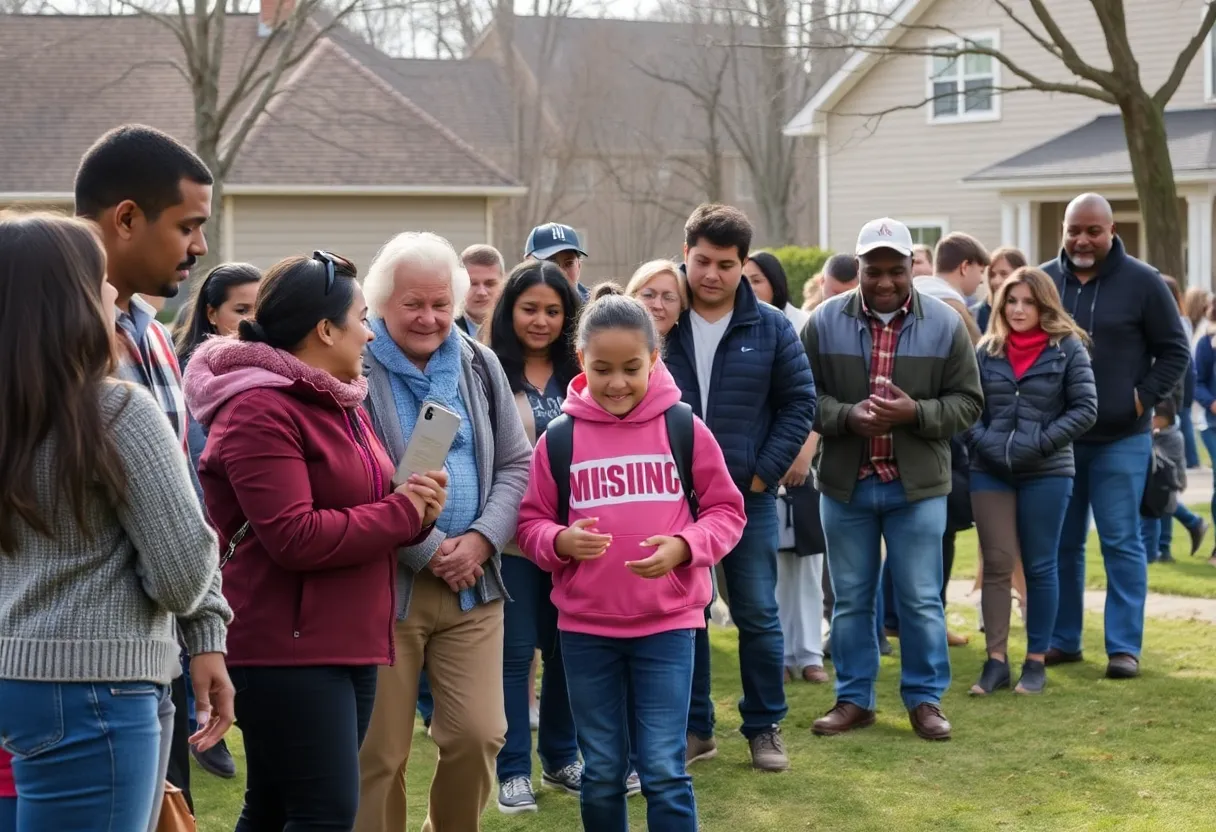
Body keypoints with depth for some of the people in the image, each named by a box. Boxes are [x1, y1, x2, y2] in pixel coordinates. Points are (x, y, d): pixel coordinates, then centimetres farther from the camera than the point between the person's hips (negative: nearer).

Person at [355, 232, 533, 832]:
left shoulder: (479, 366, 10)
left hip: (472, 585, 5)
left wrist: (481, 540, -5)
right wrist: (428, 550, -14)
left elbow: (515, 464, 12)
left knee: (478, 734, 2)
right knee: (378, 751, 1)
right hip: (381, 586, -4)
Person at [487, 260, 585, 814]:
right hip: (511, 534, -4)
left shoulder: (578, 374, 8)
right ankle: (513, 769, 9)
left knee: (566, 646, 12)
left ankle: (560, 757, 25)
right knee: (516, 649, 0)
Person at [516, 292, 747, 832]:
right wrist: (561, 542, -17)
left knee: (664, 771, -2)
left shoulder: (685, 429, -3)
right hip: (584, 626, 2)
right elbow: (531, 523, 5)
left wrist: (684, 546, -16)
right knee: (602, 773, 11)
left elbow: (727, 510, 2)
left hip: (667, 622, -1)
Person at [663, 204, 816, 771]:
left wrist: (764, 472, -5)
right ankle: (693, 728, 19)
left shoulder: (770, 329, -1)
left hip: (749, 497, 0)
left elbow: (799, 402, 2)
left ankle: (765, 726, 19)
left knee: (758, 616, 6)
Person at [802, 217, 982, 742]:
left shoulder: (944, 324, -2)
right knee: (850, 599, 10)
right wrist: (846, 416, -18)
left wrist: (916, 413, -17)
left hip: (917, 485, -1)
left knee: (922, 600, 4)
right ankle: (853, 699, 22)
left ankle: (925, 698, 17)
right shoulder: (825, 321, -2)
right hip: (845, 482, 1)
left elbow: (967, 402, 0)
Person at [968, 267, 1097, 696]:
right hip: (990, 471, 2)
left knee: (1039, 566, 6)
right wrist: (982, 440, -9)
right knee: (996, 565, 3)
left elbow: (1085, 409, -6)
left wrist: (1041, 442, -14)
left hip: (1046, 473, -2)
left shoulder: (1068, 348, -3)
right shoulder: (986, 350, 6)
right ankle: (996, 660, 7)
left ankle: (1036, 661, 14)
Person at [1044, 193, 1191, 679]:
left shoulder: (1141, 282, -2)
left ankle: (1124, 647, 3)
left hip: (1120, 440, -3)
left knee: (1121, 542, -2)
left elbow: (1174, 352, 3)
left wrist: (1143, 399, -6)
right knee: (1060, 543, 8)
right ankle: (1063, 640, 18)